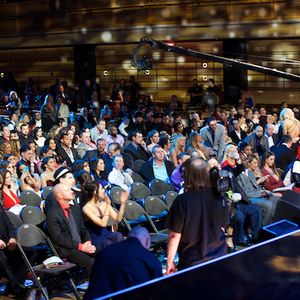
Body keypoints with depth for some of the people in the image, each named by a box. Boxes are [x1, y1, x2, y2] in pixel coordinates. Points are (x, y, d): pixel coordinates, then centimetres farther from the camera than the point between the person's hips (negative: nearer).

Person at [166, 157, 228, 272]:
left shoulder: (182, 201, -19)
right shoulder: (218, 196, -7)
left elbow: (175, 235, -15)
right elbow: (222, 224, 8)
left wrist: (170, 261, -5)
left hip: (191, 260, -4)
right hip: (218, 254, 4)